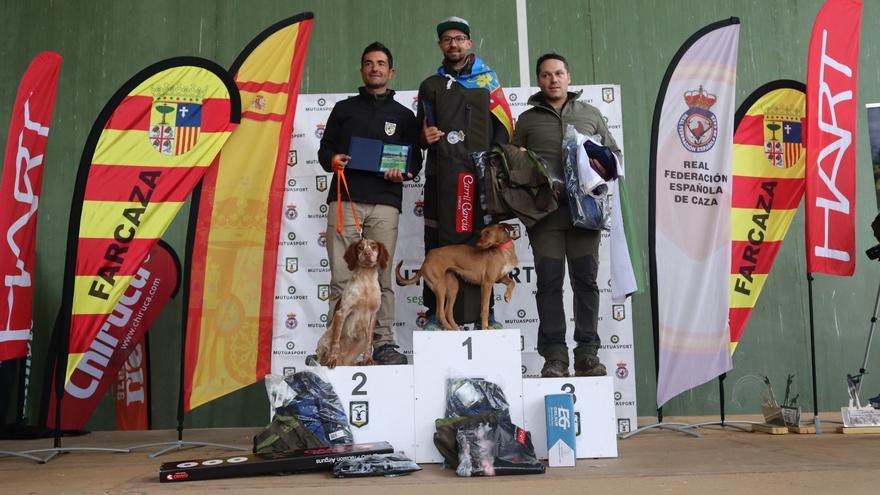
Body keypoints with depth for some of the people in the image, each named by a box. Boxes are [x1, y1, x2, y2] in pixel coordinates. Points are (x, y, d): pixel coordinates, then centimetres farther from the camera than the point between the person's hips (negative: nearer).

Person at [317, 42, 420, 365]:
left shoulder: (403, 115, 18)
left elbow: (415, 159, 15)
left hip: (384, 203, 0)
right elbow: (325, 148, 18)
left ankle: (383, 343, 3)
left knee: (381, 277, -2)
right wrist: (332, 160, -5)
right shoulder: (344, 108, 20)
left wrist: (403, 173, -7)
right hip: (344, 200, 0)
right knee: (341, 277, -5)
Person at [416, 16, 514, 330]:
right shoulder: (430, 86, 19)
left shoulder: (487, 79, 14)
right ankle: (436, 313, 3)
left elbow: (504, 125, 8)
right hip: (442, 174, 1)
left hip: (481, 173, -1)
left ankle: (483, 311, 6)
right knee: (440, 242, -3)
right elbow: (420, 130, 22)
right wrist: (425, 137, -1)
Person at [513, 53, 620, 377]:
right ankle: (554, 356, 1)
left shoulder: (590, 114, 18)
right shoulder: (527, 119, 16)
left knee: (586, 280, 0)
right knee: (549, 282, -3)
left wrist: (604, 166, -3)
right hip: (544, 209, 0)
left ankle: (587, 354, 8)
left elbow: (615, 153, 19)